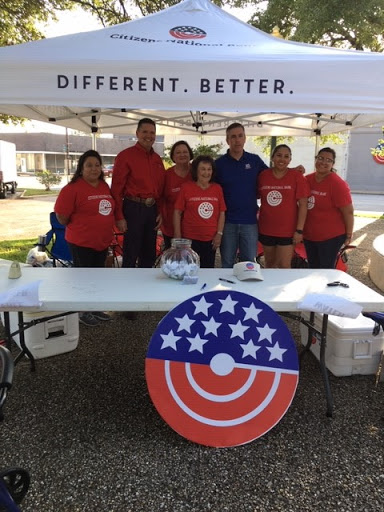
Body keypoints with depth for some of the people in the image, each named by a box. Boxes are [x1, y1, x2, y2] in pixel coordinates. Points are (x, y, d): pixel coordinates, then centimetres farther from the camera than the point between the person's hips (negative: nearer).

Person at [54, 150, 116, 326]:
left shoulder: (105, 187, 7)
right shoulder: (72, 188, -15)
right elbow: (61, 215, -14)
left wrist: (105, 232, 13)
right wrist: (78, 228, 0)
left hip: (102, 241, 7)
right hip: (81, 242, -7)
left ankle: (94, 308, 30)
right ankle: (83, 312, 19)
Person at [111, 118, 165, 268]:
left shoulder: (157, 159, 14)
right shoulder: (126, 155, -5)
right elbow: (116, 188, -8)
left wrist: (160, 212, 9)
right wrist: (119, 217, -12)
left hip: (152, 209, 6)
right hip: (133, 208, -6)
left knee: (149, 254, 14)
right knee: (131, 254, 0)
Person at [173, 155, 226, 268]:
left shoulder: (217, 189, 6)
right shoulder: (186, 188, -2)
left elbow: (222, 213, 8)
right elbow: (177, 212, -2)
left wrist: (219, 234, 1)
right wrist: (178, 237, -6)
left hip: (211, 240, 3)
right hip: (190, 239, -3)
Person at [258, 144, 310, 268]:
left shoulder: (297, 177, -6)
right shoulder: (263, 175, 2)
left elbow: (303, 205, -7)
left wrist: (299, 230, -11)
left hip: (287, 231, -3)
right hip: (266, 229, 3)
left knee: (284, 266, -1)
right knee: (269, 264, 16)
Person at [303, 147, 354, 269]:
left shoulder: (337, 184, -15)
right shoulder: (307, 180, 2)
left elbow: (348, 212, -13)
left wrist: (349, 235, -10)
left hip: (331, 237, -6)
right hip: (309, 236, 6)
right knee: (312, 269, 17)